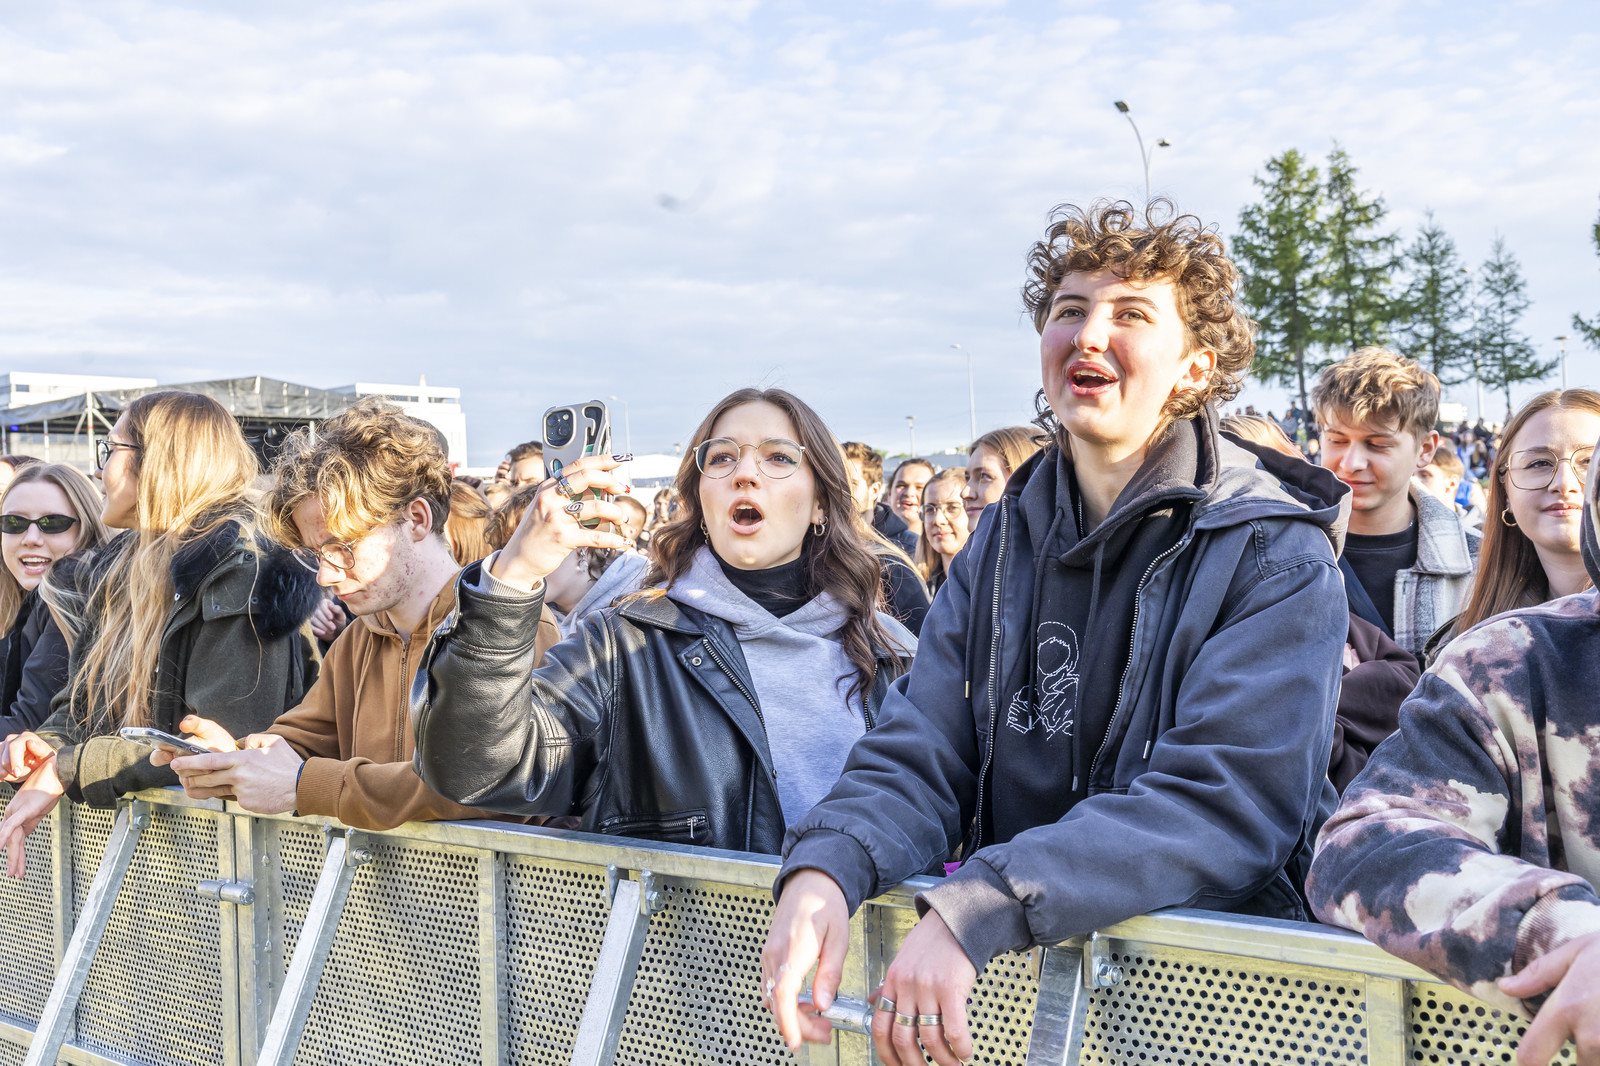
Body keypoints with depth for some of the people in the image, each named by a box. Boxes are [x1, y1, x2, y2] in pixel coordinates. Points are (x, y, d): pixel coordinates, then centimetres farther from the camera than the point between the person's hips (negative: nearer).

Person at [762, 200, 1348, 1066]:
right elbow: (919, 758, 1)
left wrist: (973, 912, -29)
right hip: (1016, 988, 4)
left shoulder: (1277, 556, -7)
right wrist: (824, 867, -21)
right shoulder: (1000, 544, 8)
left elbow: (1225, 801, -19)